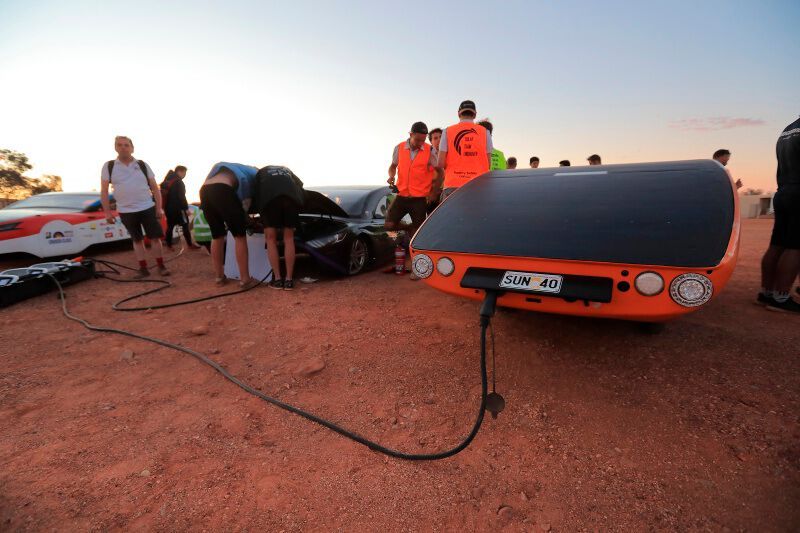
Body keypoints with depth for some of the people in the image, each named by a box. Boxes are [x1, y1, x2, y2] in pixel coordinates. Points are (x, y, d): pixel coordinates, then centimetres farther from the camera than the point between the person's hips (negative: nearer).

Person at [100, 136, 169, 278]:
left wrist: (159, 208, -3)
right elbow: (104, 191, 2)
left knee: (155, 237, -1)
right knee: (137, 240, 9)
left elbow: (155, 187, 3)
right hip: (126, 211, 1)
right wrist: (107, 212, -4)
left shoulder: (142, 165, 3)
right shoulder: (109, 166, 2)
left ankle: (161, 266, 8)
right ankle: (143, 268, 14)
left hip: (148, 208, 0)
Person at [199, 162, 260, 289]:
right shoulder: (254, 173, 26)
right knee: (240, 236, 0)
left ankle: (219, 276, 23)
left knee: (217, 236, 17)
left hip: (204, 191, 7)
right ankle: (245, 279, -2)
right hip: (222, 190, -7)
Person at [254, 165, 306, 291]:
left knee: (271, 238, 10)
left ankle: (277, 279, 6)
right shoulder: (287, 171, 43)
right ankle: (289, 280, 6)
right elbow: (300, 185, 29)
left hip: (269, 197, -1)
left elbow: (256, 192, 25)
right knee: (289, 239, 11)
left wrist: (260, 210, 32)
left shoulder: (261, 172, 38)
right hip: (292, 196, 2)